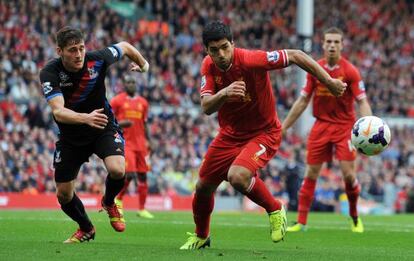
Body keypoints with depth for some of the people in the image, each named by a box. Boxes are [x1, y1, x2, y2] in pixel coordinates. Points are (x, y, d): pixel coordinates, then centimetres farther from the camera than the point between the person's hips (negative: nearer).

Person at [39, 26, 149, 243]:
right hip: (71, 137, 1)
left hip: (104, 128, -1)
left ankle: (109, 202, 8)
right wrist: (86, 118, -57)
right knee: (63, 194, 5)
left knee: (117, 170, -28)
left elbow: (125, 46, 1)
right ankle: (86, 229, 36)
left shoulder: (97, 59, -21)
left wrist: (143, 64, 20)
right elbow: (58, 112, -38)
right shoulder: (49, 73, -26)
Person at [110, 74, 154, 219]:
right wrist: (119, 124, -17)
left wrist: (147, 141, 11)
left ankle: (142, 209, 10)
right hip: (125, 143, -5)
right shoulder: (117, 101, -1)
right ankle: (118, 199, 8)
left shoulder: (143, 102, 13)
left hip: (140, 144, 5)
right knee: (129, 174, -16)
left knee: (142, 176, 4)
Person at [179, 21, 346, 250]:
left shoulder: (250, 60, -28)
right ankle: (200, 236, 39)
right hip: (229, 134, 6)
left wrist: (330, 82, -23)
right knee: (203, 186, 10)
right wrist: (224, 93, -44)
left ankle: (275, 210, -4)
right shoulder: (208, 67, -12)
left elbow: (295, 56, -22)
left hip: (263, 133, -6)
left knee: (237, 176, -31)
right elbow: (206, 107, -22)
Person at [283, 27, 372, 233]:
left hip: (344, 127, -3)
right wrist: (283, 127, 9)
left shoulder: (350, 71, -9)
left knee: (348, 174, -10)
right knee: (310, 174, 1)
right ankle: (301, 222, 6)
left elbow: (362, 102, -9)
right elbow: (302, 101, 9)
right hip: (321, 125, 3)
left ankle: (355, 218, 13)